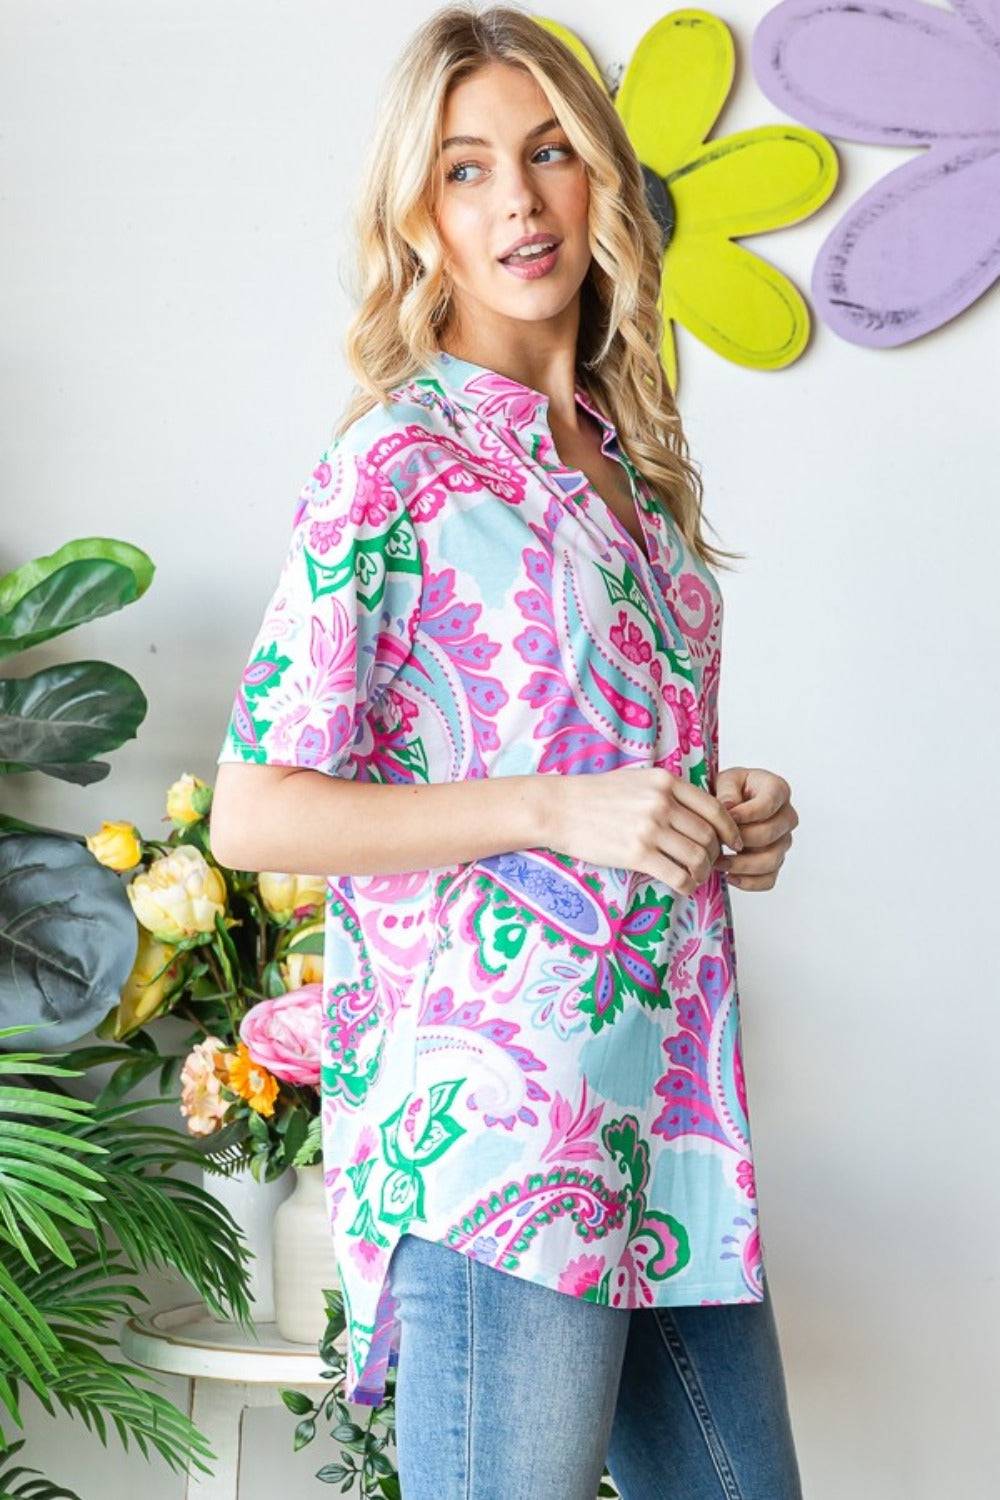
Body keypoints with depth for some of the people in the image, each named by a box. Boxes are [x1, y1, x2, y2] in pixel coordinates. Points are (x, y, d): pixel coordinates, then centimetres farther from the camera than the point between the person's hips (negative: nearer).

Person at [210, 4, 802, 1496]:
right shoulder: (394, 459, -7)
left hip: (675, 1110, 7)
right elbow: (252, 815, -12)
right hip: (497, 1119, -7)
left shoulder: (623, 454, 14)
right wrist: (557, 812, -17)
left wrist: (729, 816, 5)